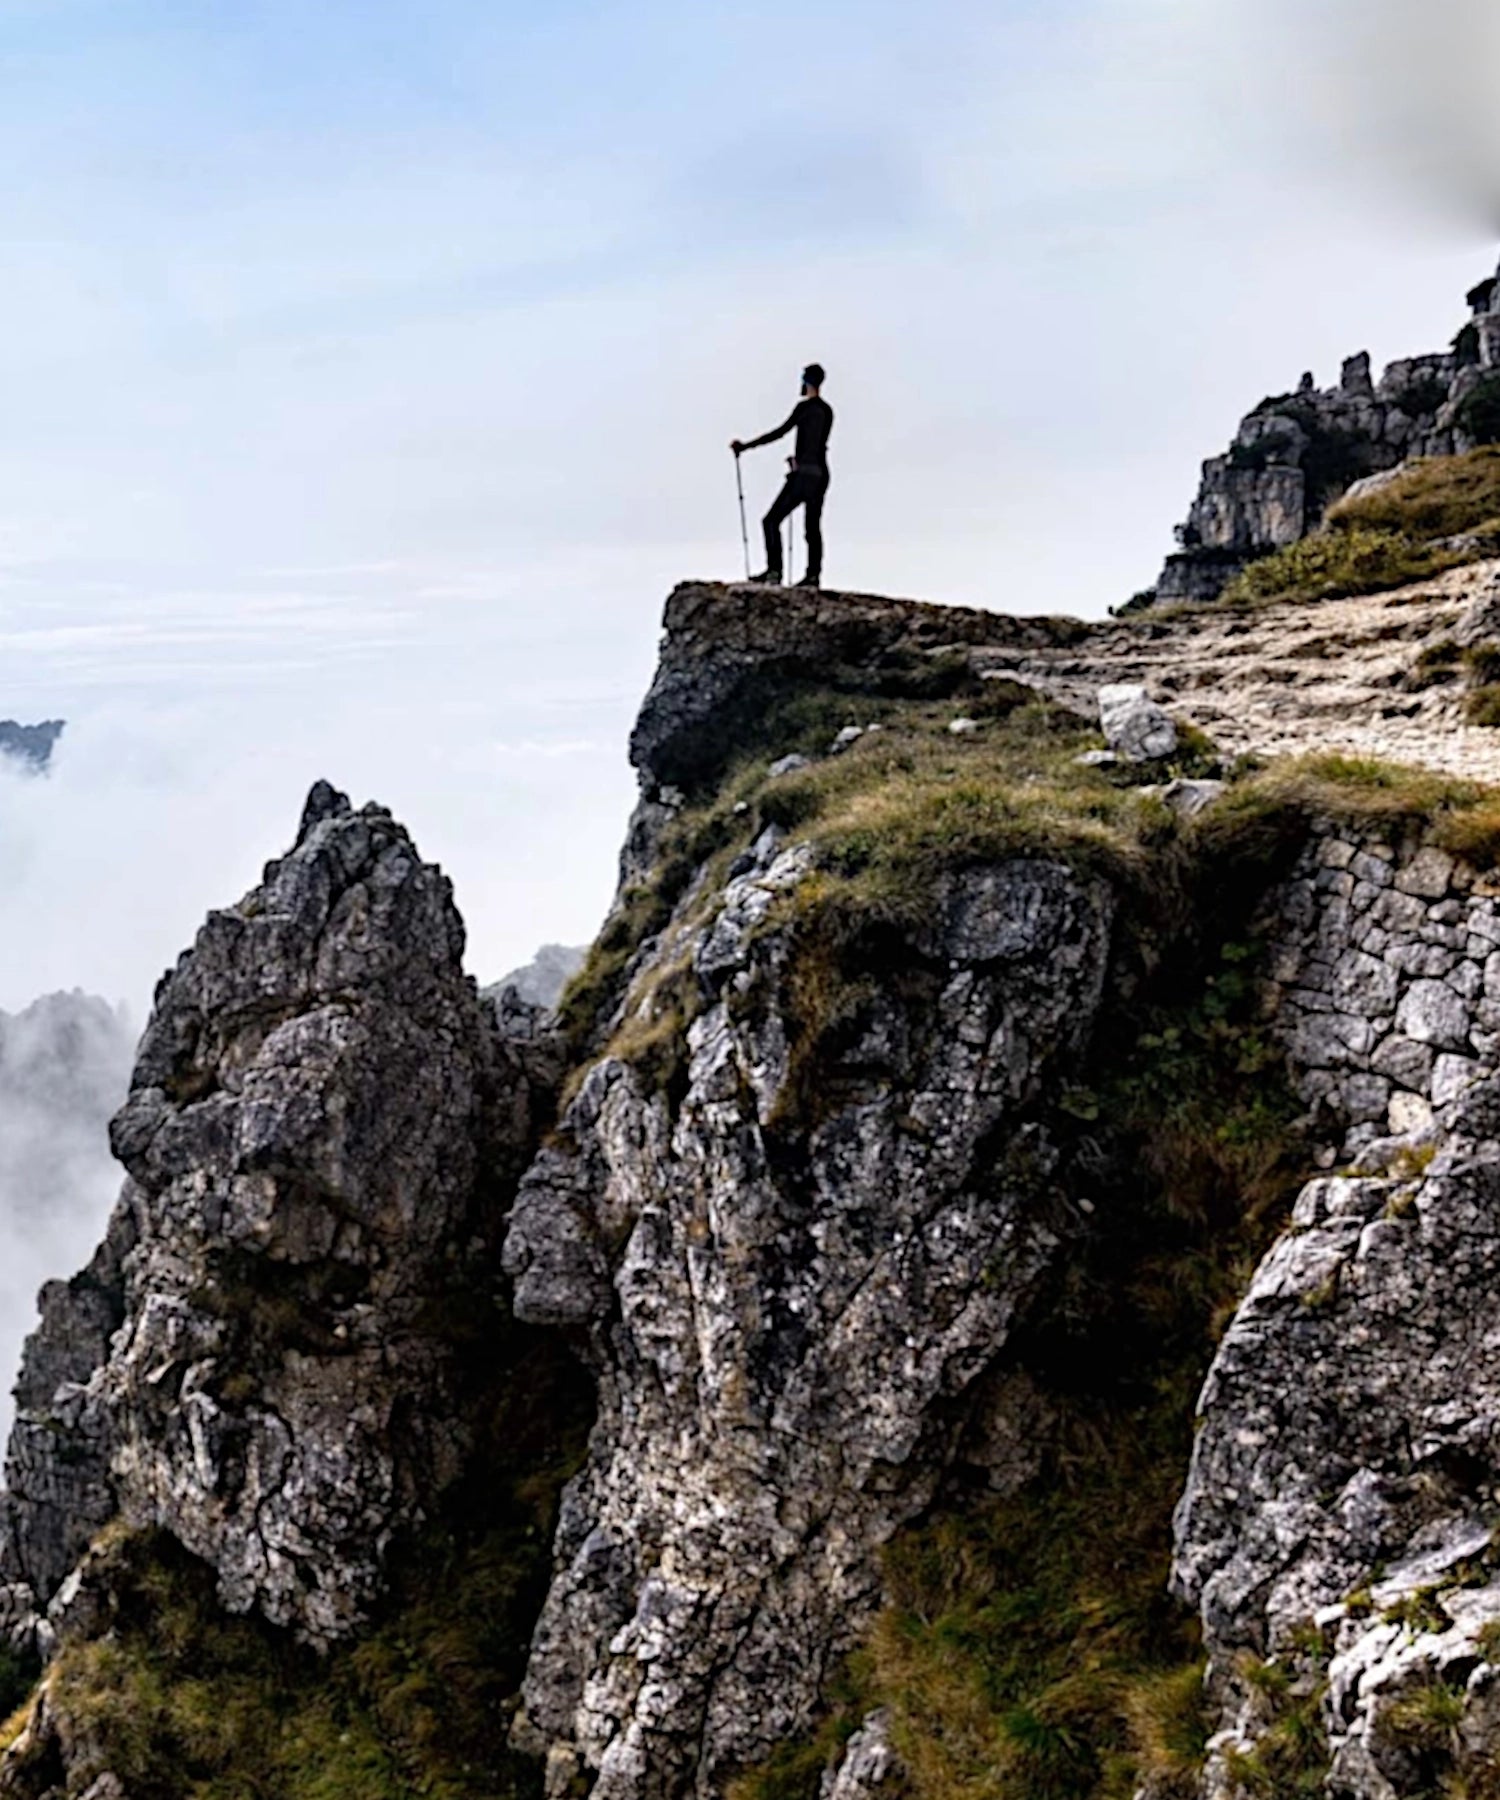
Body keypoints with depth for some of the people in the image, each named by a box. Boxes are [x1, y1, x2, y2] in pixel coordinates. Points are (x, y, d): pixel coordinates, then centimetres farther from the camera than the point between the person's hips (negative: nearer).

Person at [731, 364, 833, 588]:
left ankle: (774, 571, -14)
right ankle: (813, 575, 3)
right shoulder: (827, 410, 13)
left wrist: (746, 446, -13)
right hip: (821, 475, 8)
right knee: (813, 527, 9)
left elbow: (780, 432, -14)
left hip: (803, 474, -8)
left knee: (772, 521, -5)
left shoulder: (805, 407, -9)